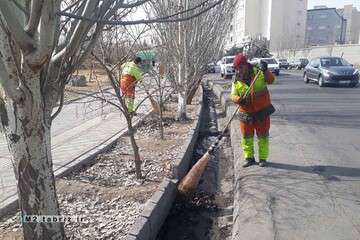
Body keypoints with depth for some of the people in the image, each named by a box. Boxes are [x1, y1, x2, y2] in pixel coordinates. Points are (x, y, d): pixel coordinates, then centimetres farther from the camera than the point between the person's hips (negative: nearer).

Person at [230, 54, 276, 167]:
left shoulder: (258, 72, -6)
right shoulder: (236, 80, -1)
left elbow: (271, 80, -15)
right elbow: (233, 95, -4)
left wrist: (265, 71, -32)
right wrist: (239, 99, -25)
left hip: (262, 111, -2)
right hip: (246, 113, 2)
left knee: (263, 135, 9)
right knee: (246, 136, 8)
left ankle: (263, 158, 23)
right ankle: (249, 158, 25)